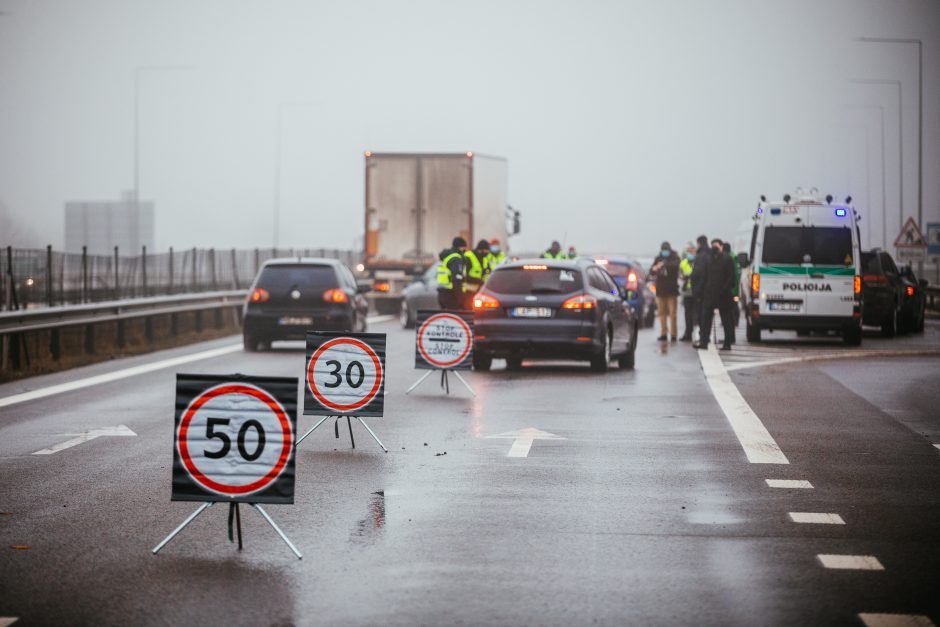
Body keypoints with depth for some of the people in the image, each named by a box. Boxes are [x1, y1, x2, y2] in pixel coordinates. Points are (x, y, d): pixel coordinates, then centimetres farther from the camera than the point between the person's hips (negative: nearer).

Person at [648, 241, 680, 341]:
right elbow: (651, 273, 10)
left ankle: (673, 334, -8)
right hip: (660, 289, 4)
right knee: (662, 312, 5)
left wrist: (664, 265, -37)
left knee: (672, 312, -8)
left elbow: (675, 265, -24)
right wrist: (653, 269, -13)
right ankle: (663, 334, 10)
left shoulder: (674, 258, -1)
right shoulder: (658, 259, 11)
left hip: (671, 289, -4)